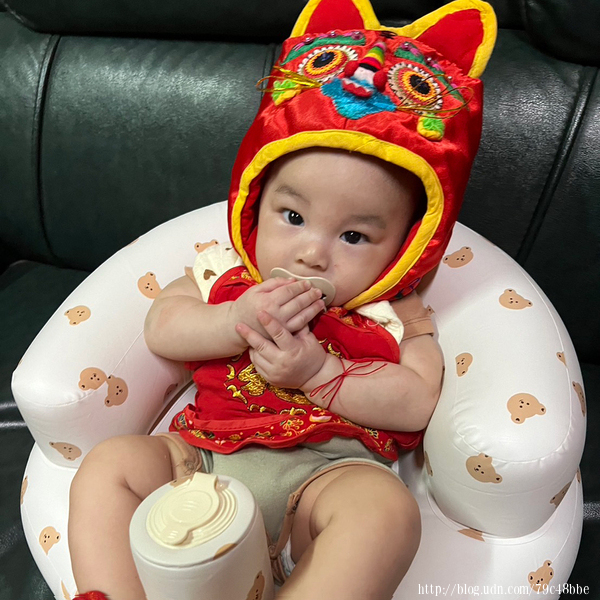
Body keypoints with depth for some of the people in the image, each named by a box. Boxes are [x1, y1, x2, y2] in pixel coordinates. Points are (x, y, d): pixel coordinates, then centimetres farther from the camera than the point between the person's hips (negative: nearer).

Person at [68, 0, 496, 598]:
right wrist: (239, 320, -19)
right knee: (110, 462, -11)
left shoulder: (393, 312, -3)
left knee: (385, 507, -31)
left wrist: (320, 373, -21)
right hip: (202, 456, 3)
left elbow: (418, 402, -8)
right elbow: (161, 327, 0)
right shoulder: (226, 272, 4)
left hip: (329, 471, -2)